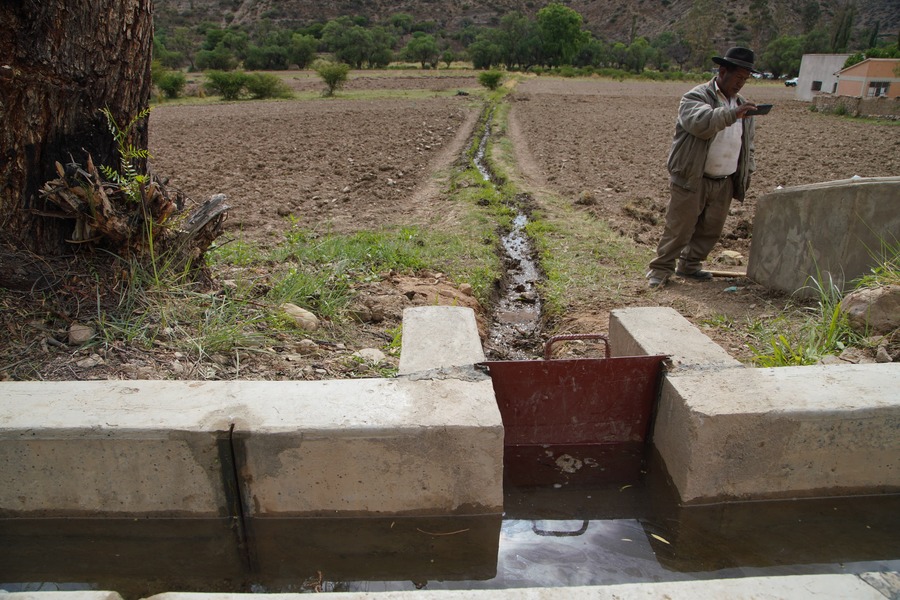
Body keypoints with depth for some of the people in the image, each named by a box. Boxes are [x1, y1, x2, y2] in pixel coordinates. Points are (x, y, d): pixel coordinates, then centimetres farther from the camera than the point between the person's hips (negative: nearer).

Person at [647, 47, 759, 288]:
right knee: (679, 228, -4)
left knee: (711, 229, 11)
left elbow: (747, 143, 24)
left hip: (724, 183, 7)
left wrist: (746, 172, 19)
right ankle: (661, 268, 7)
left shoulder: (742, 104, 16)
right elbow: (701, 123, -28)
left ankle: (689, 265, 26)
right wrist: (732, 114, -37)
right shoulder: (696, 97, -6)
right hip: (692, 179, -7)